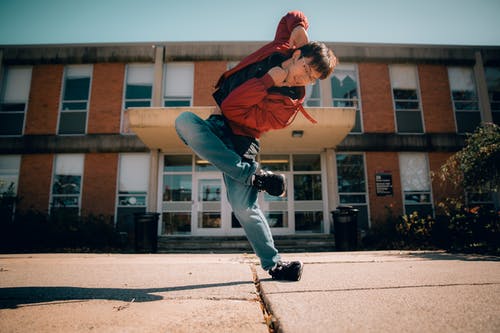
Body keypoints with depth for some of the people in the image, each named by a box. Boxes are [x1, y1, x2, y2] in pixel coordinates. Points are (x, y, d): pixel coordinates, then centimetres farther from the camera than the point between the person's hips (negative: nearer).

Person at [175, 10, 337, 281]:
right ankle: (254, 174, -25)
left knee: (244, 207, -19)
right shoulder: (279, 48, 1)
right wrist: (300, 27, 1)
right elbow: (293, 18, 23)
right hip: (214, 127, 5)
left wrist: (269, 79, -18)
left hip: (240, 139, -5)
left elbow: (234, 109, -24)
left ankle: (273, 263, 4)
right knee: (184, 121, -29)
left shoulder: (290, 102, -16)